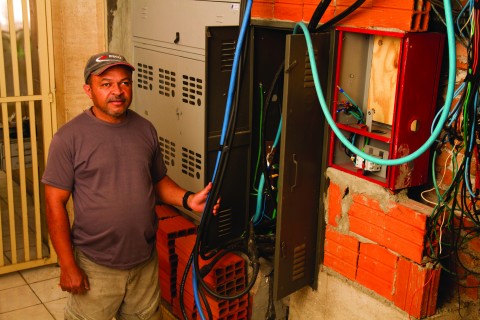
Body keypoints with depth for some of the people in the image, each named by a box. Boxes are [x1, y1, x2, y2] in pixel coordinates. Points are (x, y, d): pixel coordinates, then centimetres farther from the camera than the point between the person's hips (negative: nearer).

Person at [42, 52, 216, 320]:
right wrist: (68, 265, -12)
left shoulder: (145, 129, 2)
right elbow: (56, 204, -10)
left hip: (145, 260, 4)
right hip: (95, 267, -4)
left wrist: (187, 199, -8)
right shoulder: (70, 137, -12)